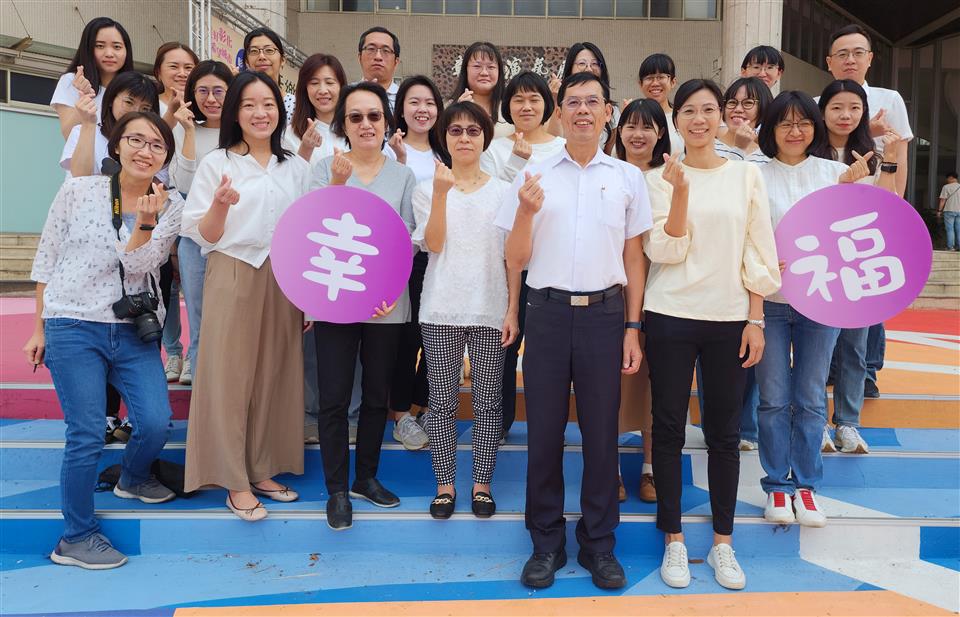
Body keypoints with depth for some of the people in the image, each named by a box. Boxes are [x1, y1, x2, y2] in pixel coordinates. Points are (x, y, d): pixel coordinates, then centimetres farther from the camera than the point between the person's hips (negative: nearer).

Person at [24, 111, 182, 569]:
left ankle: (132, 478, 28)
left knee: (157, 422, -8)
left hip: (134, 331, 2)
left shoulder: (170, 206, 1)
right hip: (73, 326, -2)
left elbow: (138, 269, -8)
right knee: (87, 435, -4)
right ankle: (76, 538, 15)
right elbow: (46, 260, 5)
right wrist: (40, 328, 5)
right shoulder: (77, 192, -2)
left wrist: (145, 222, -26)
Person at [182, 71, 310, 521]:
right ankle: (235, 481, 6)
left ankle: (263, 470, 19)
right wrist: (219, 205, -22)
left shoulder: (296, 167, 11)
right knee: (231, 375, -2)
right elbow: (204, 236, -2)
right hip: (233, 278, -3)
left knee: (276, 375, 6)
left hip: (284, 281, 4)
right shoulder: (216, 164, 1)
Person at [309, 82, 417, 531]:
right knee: (334, 398, 0)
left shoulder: (403, 175, 6)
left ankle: (366, 477, 28)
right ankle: (337, 489, 15)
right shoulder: (327, 168, 3)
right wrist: (338, 183, -19)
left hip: (388, 302, 2)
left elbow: (409, 239, 2)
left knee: (378, 394, 11)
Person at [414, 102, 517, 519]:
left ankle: (482, 484, 17)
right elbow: (433, 244, -7)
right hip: (441, 311, 0)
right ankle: (445, 484, 17)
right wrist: (442, 193, -16)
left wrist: (513, 310, -1)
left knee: (488, 401, 4)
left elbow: (512, 256, 6)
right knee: (443, 401, 5)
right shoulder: (427, 188, 6)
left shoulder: (502, 191, 8)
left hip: (490, 311, 1)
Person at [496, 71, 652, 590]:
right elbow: (515, 262, 4)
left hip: (605, 313, 0)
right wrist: (527, 210, -12)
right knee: (544, 430, 7)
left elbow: (634, 258, 9)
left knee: (601, 432, 7)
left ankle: (599, 543, 23)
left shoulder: (627, 177, 7)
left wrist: (632, 327, 3)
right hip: (548, 311, 0)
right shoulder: (534, 176, 5)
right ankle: (546, 543, 22)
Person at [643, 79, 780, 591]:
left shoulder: (746, 174, 6)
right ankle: (674, 540, 19)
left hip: (729, 318, 1)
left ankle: (723, 542, 21)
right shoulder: (661, 178, 3)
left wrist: (756, 320, -1)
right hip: (671, 317, -1)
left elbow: (759, 253, 5)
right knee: (669, 429, 4)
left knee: (724, 433, 6)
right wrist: (681, 189, -17)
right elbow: (664, 251, -7)